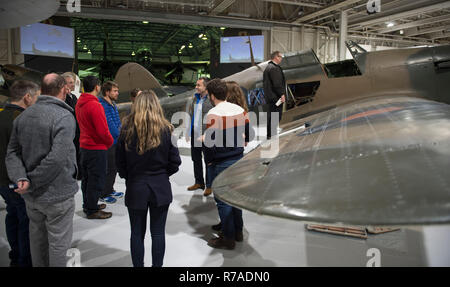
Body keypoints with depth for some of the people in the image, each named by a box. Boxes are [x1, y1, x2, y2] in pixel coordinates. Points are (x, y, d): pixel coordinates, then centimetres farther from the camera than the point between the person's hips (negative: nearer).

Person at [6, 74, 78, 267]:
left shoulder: (23, 116, 4)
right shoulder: (64, 117, -20)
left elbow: (12, 152, 1)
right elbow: (57, 158, -27)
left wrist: (20, 178, -11)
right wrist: (32, 182, -18)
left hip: (31, 196, 7)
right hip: (57, 195, -7)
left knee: (37, 237, 23)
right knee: (58, 242, 8)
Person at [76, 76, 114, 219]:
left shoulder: (79, 104, 8)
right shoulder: (95, 105, -21)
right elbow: (103, 130, -23)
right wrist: (110, 142, -3)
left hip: (84, 146, 9)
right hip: (97, 148, -9)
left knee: (87, 178, 19)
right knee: (96, 179, 1)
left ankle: (88, 205, 32)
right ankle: (92, 210, 10)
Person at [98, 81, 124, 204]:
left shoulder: (113, 104, 12)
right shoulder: (102, 106, -19)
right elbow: (110, 125, -22)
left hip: (116, 142, 9)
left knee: (114, 167, 19)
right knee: (109, 169, -1)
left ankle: (110, 190, 34)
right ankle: (103, 195, 14)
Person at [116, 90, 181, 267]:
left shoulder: (127, 130, -9)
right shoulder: (166, 130, -9)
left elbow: (119, 162, -1)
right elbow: (175, 162, -4)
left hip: (135, 188, 0)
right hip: (160, 188, 0)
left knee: (137, 233, 13)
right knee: (158, 232, 11)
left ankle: (138, 265, 25)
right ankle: (157, 265, 22)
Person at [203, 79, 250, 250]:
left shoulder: (213, 114, -17)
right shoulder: (240, 110, 3)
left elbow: (210, 141, -19)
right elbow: (249, 132, 9)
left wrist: (208, 160, -6)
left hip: (221, 164, -7)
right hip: (238, 159, 7)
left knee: (223, 200, 4)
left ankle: (228, 238, 15)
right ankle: (238, 231, 31)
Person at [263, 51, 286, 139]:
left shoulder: (268, 67, 17)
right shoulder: (274, 68, -16)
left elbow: (265, 82, 22)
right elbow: (277, 84, -22)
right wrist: (282, 94, -17)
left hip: (269, 96, 11)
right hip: (275, 96, -11)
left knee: (271, 115, 14)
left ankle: (269, 134, 21)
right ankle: (271, 134, -2)